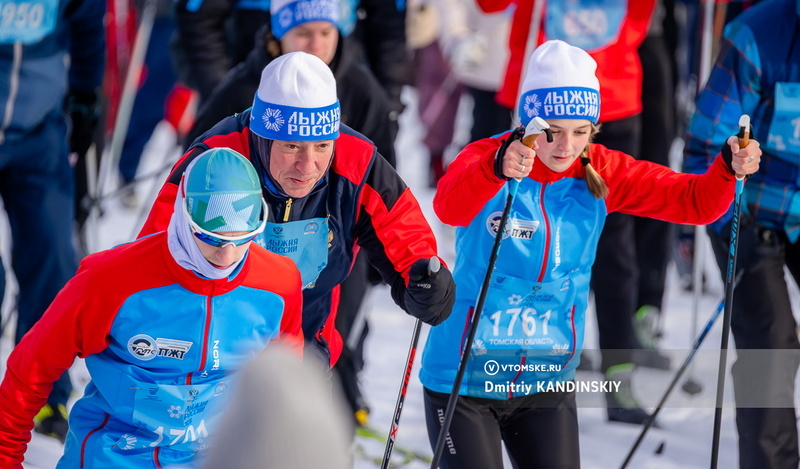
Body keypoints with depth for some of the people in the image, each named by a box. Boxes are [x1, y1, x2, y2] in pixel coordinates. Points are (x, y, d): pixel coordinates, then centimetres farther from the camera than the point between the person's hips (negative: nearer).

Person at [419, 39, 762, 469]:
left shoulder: (601, 173, -5)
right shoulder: (484, 158, -17)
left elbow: (694, 201, -7)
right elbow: (449, 207, -39)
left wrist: (729, 168, -28)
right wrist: (497, 170, -59)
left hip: (547, 382, 4)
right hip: (464, 380, -4)